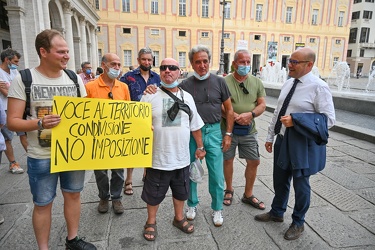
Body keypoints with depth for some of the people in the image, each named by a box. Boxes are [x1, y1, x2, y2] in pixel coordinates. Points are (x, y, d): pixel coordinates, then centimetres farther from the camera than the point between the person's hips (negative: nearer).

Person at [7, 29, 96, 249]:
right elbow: (12, 121, -11)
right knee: (43, 204, 10)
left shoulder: (75, 79, 2)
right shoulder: (24, 80, -9)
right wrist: (39, 123, -29)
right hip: (42, 157, -3)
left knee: (73, 195, 17)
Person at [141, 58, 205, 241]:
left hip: (182, 158, 4)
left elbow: (195, 125, 11)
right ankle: (151, 222, 37)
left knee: (181, 191, 21)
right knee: (153, 193, 14)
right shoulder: (150, 96, -7)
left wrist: (200, 147, 13)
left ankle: (179, 218, 44)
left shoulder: (187, 97, 4)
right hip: (157, 158, -3)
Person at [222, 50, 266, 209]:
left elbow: (262, 105, 2)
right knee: (228, 160, 11)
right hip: (228, 129, -3)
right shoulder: (225, 82, -6)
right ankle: (229, 190, 35)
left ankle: (248, 195, 28)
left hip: (249, 130, 3)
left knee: (254, 161, 8)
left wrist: (250, 114, -18)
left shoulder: (256, 82, 6)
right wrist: (236, 116, -24)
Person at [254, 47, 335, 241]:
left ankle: (298, 223, 34)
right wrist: (270, 136, 13)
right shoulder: (288, 84, 6)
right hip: (283, 140, 7)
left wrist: (295, 120, -25)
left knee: (300, 184, 11)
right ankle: (277, 212, 43)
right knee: (279, 180, 19)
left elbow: (329, 118, -17)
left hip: (303, 144, -6)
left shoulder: (319, 87, -14)